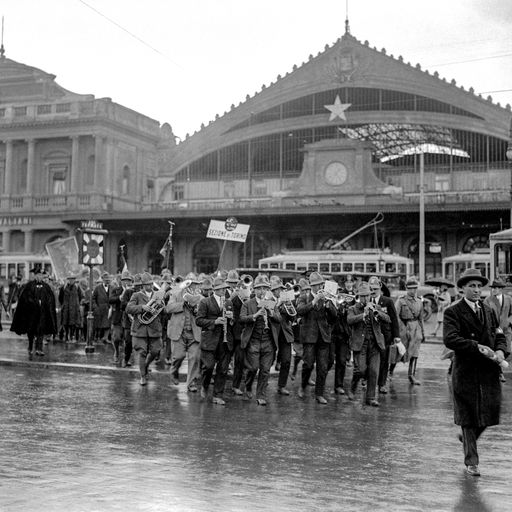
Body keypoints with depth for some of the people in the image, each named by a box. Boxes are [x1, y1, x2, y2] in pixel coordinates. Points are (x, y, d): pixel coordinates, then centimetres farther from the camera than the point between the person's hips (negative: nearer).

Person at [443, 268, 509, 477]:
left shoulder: (489, 311, 14)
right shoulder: (453, 312, -6)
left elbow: (500, 335, 15)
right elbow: (450, 339, -18)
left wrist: (501, 350, -6)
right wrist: (477, 346, -24)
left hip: (489, 372, 5)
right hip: (466, 372, -5)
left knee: (488, 414, 7)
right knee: (468, 417, 3)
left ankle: (467, 438, 37)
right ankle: (471, 462, 16)